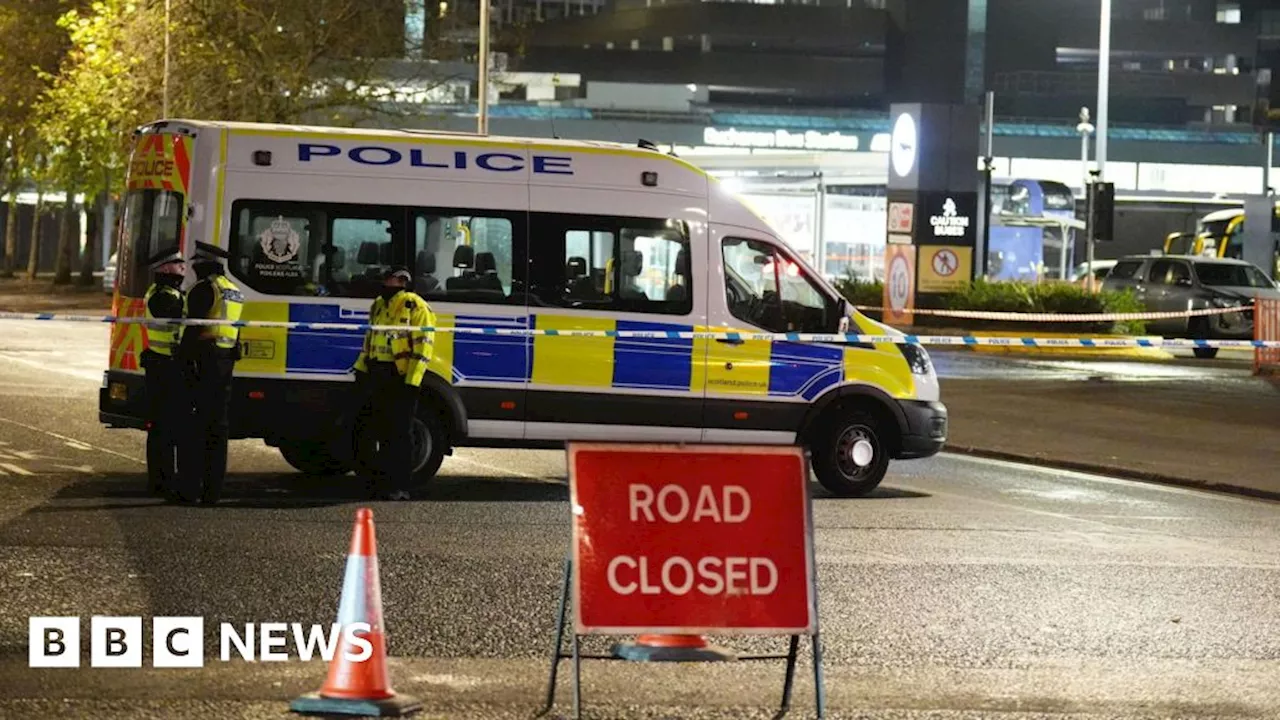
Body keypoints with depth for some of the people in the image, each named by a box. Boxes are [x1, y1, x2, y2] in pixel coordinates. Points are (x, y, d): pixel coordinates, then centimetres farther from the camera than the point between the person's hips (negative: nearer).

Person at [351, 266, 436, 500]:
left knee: (401, 433, -6)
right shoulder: (379, 305, 16)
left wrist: (412, 380, -21)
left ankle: (401, 486, -5)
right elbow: (370, 340, 27)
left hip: (401, 377, -8)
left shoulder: (415, 307, -10)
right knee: (382, 430, 13)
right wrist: (361, 368, 18)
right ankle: (383, 479, 21)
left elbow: (422, 347, -15)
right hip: (379, 376, 8)